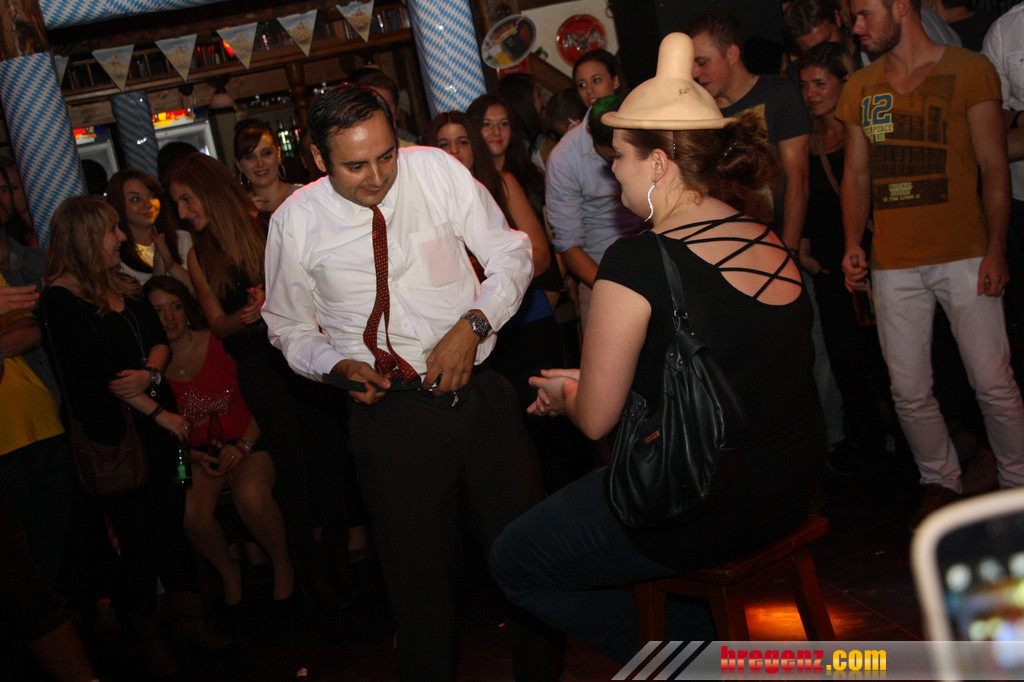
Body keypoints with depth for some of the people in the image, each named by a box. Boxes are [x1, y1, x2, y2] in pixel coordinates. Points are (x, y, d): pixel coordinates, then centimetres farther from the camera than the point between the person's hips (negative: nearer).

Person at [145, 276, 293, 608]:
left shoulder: (220, 344, -3)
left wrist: (243, 445, -13)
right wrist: (194, 457, -8)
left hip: (244, 446, -1)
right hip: (195, 455, 1)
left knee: (251, 495, -33)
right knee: (191, 512, -30)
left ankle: (282, 565, -4)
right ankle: (228, 572, 2)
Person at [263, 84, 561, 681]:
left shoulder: (436, 170, -4)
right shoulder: (296, 222, -2)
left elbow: (512, 252, 3)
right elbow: (289, 327, 11)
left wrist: (473, 323, -12)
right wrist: (338, 364, -8)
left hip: (481, 394, 1)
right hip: (390, 414, -1)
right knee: (419, 576, 6)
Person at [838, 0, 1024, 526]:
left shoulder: (968, 69, 1)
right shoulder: (859, 88, 12)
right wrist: (853, 245, 3)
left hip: (963, 256, -3)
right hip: (893, 262, 3)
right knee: (909, 392, 6)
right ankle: (940, 483, 24)